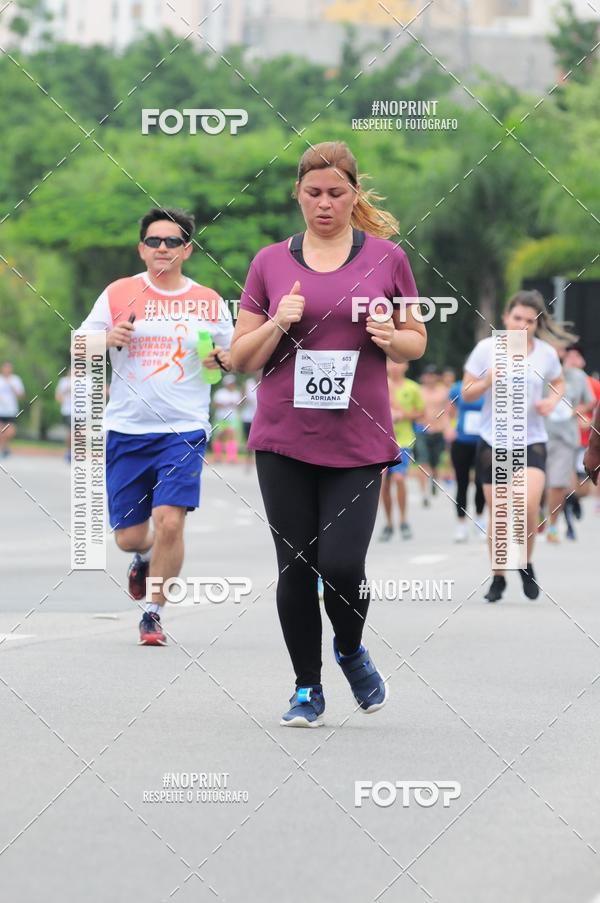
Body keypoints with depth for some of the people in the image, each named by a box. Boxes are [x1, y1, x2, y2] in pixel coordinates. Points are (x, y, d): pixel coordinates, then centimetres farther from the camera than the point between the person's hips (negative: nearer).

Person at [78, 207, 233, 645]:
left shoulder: (209, 302, 5)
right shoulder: (119, 294, 4)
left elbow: (236, 356, 17)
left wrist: (224, 359, -6)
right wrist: (108, 339, -14)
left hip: (184, 429, -1)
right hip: (126, 429, 1)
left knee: (169, 520, -17)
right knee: (128, 536, 4)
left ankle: (154, 610, 1)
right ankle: (147, 556, 42)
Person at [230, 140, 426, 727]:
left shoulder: (386, 258, 4)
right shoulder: (270, 262, 6)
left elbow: (417, 341, 12)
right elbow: (241, 357, 7)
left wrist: (391, 337, -10)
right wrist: (278, 324, -11)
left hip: (358, 441, -1)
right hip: (284, 439, 1)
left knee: (342, 565, -10)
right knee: (295, 567, 3)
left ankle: (351, 651, 22)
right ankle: (307, 688, 18)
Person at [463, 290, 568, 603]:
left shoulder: (546, 353, 0)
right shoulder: (486, 348, -4)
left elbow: (558, 383, 20)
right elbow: (466, 393, 1)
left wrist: (552, 400, -2)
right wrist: (488, 381, -19)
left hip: (531, 440, 0)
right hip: (493, 441, 0)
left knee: (528, 506, -20)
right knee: (497, 514, 2)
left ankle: (526, 565, 6)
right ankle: (498, 577, 20)